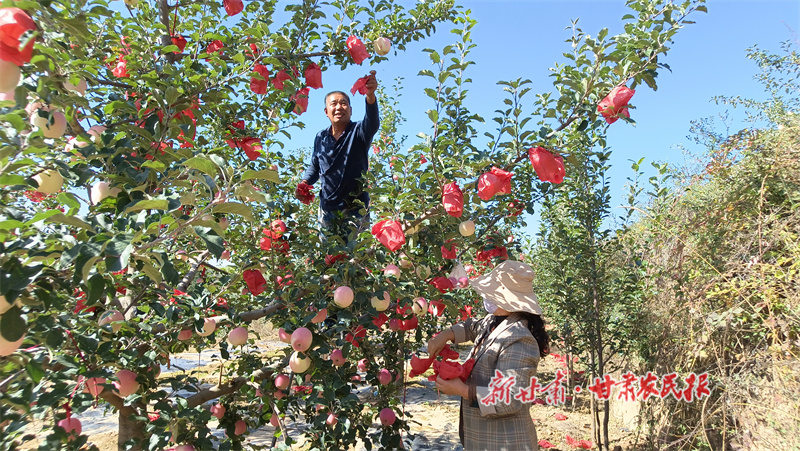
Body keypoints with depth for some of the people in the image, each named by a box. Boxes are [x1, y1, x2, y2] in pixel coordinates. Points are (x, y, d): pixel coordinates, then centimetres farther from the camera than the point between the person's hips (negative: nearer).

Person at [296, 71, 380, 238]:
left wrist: (370, 95, -49)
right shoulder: (320, 138, 7)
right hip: (327, 209, 4)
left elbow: (372, 123, -30)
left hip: (356, 208, -4)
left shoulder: (358, 132, -6)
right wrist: (304, 183, -1)